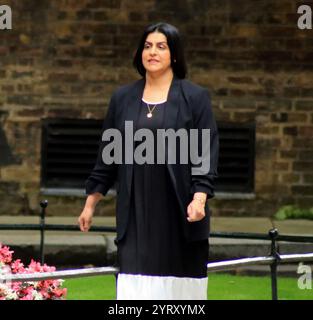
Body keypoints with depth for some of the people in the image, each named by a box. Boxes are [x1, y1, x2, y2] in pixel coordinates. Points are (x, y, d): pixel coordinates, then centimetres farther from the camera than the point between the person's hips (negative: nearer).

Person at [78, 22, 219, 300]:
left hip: (179, 212, -2)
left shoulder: (195, 97, 1)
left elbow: (207, 152, -5)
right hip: (136, 212, 2)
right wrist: (90, 203, 14)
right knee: (135, 288, -6)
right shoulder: (123, 98, 9)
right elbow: (107, 153, 15)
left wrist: (199, 198, -19)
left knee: (180, 287, 4)